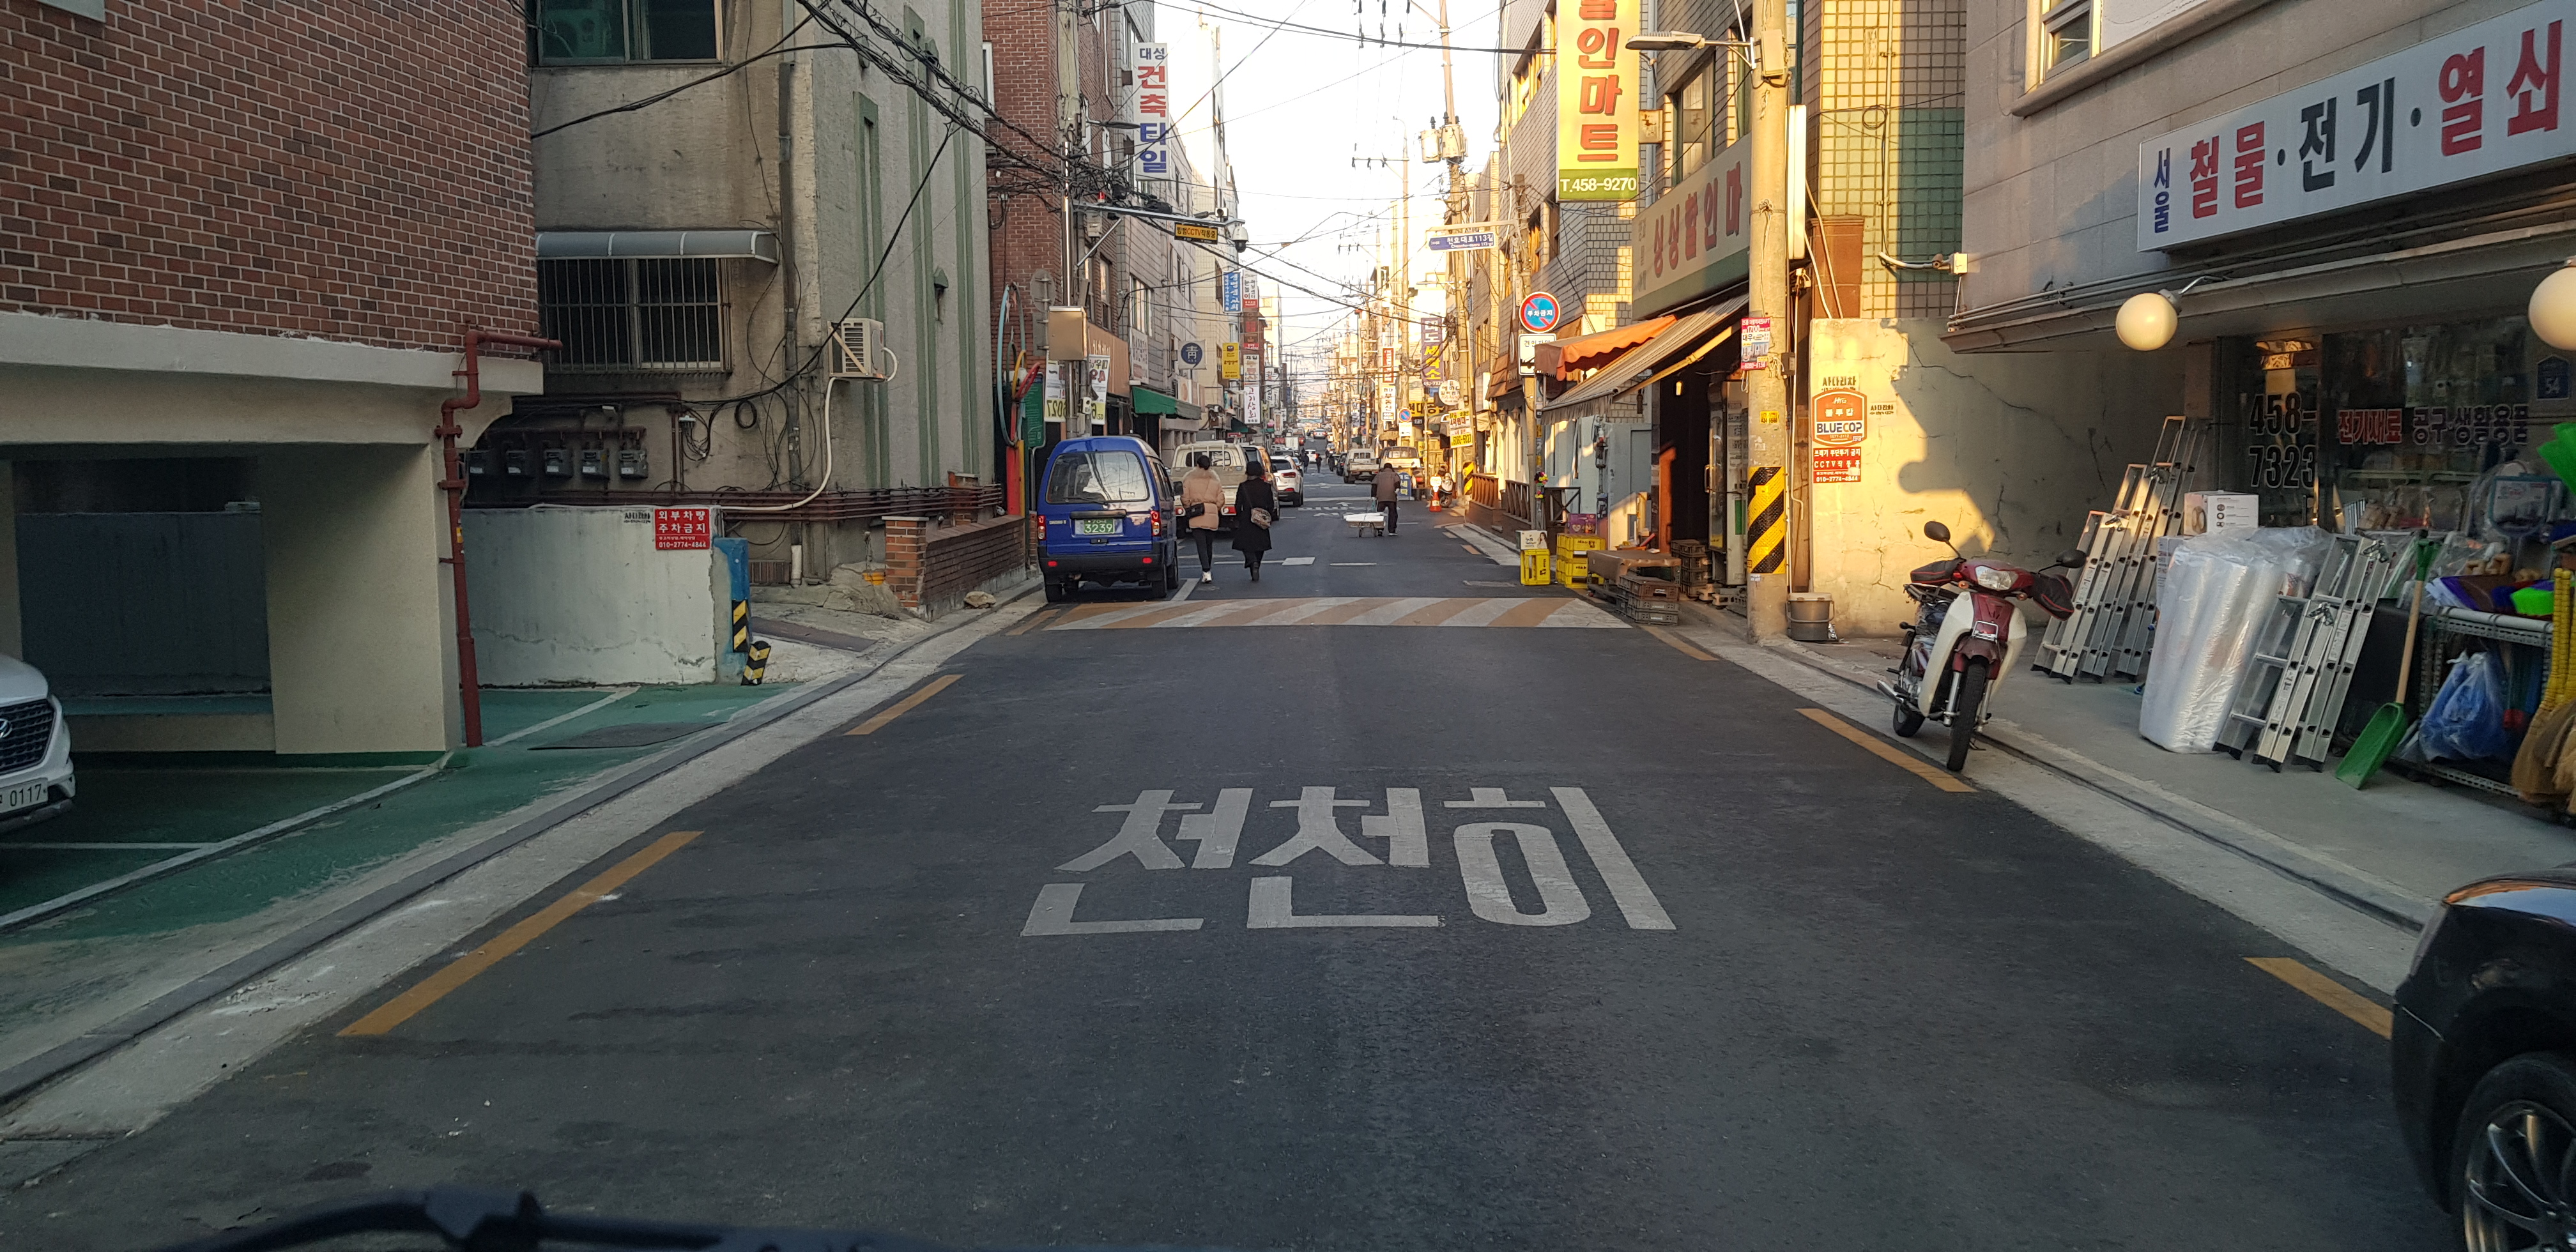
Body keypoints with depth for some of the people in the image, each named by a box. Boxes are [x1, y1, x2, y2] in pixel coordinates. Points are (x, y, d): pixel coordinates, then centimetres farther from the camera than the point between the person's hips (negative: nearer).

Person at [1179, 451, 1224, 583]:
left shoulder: (1189, 481, -3)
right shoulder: (1216, 482, 4)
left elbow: (1185, 500, -4)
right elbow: (1220, 502, 4)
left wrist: (1188, 511, 14)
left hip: (1196, 518, -3)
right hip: (1212, 517, 3)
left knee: (1201, 545, -6)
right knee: (1209, 545, 15)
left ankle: (1206, 572, -19)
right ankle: (1207, 571, 26)